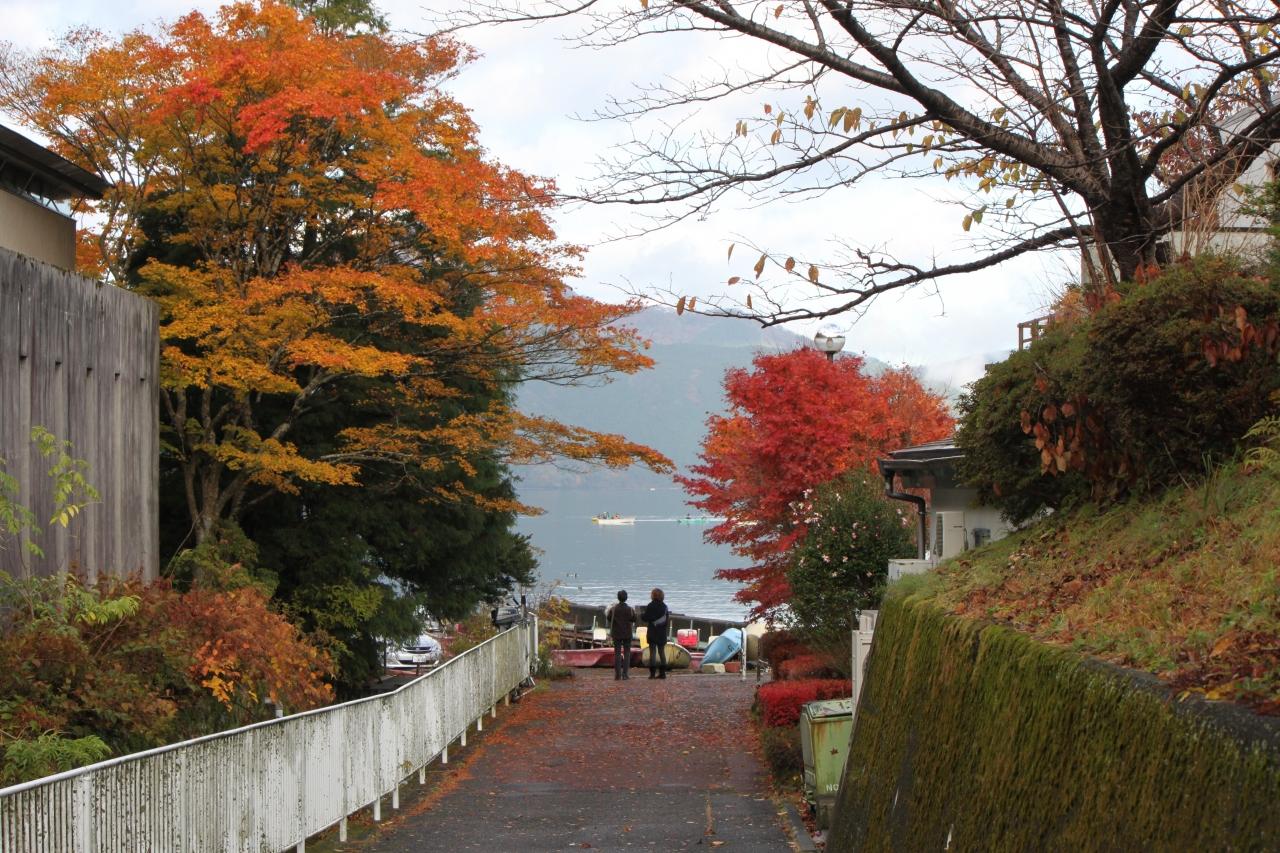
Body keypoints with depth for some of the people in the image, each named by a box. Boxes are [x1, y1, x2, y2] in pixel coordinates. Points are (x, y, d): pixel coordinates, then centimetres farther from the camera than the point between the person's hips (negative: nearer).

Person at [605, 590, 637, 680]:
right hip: (627, 633, 0)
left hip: (616, 633, 0)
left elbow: (608, 618, -2)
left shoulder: (613, 608, -8)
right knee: (627, 653, 7)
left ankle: (617, 675, 1)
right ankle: (625, 673, -1)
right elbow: (634, 619, -4)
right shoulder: (630, 609, -10)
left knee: (617, 653, 5)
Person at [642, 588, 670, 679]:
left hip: (652, 632, -4)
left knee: (652, 652, -1)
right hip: (662, 633, 4)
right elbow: (667, 620, 6)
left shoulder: (650, 606, -11)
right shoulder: (664, 606, 4)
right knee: (662, 652, 10)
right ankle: (662, 672, 8)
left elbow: (645, 619, -10)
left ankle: (652, 673, -5)